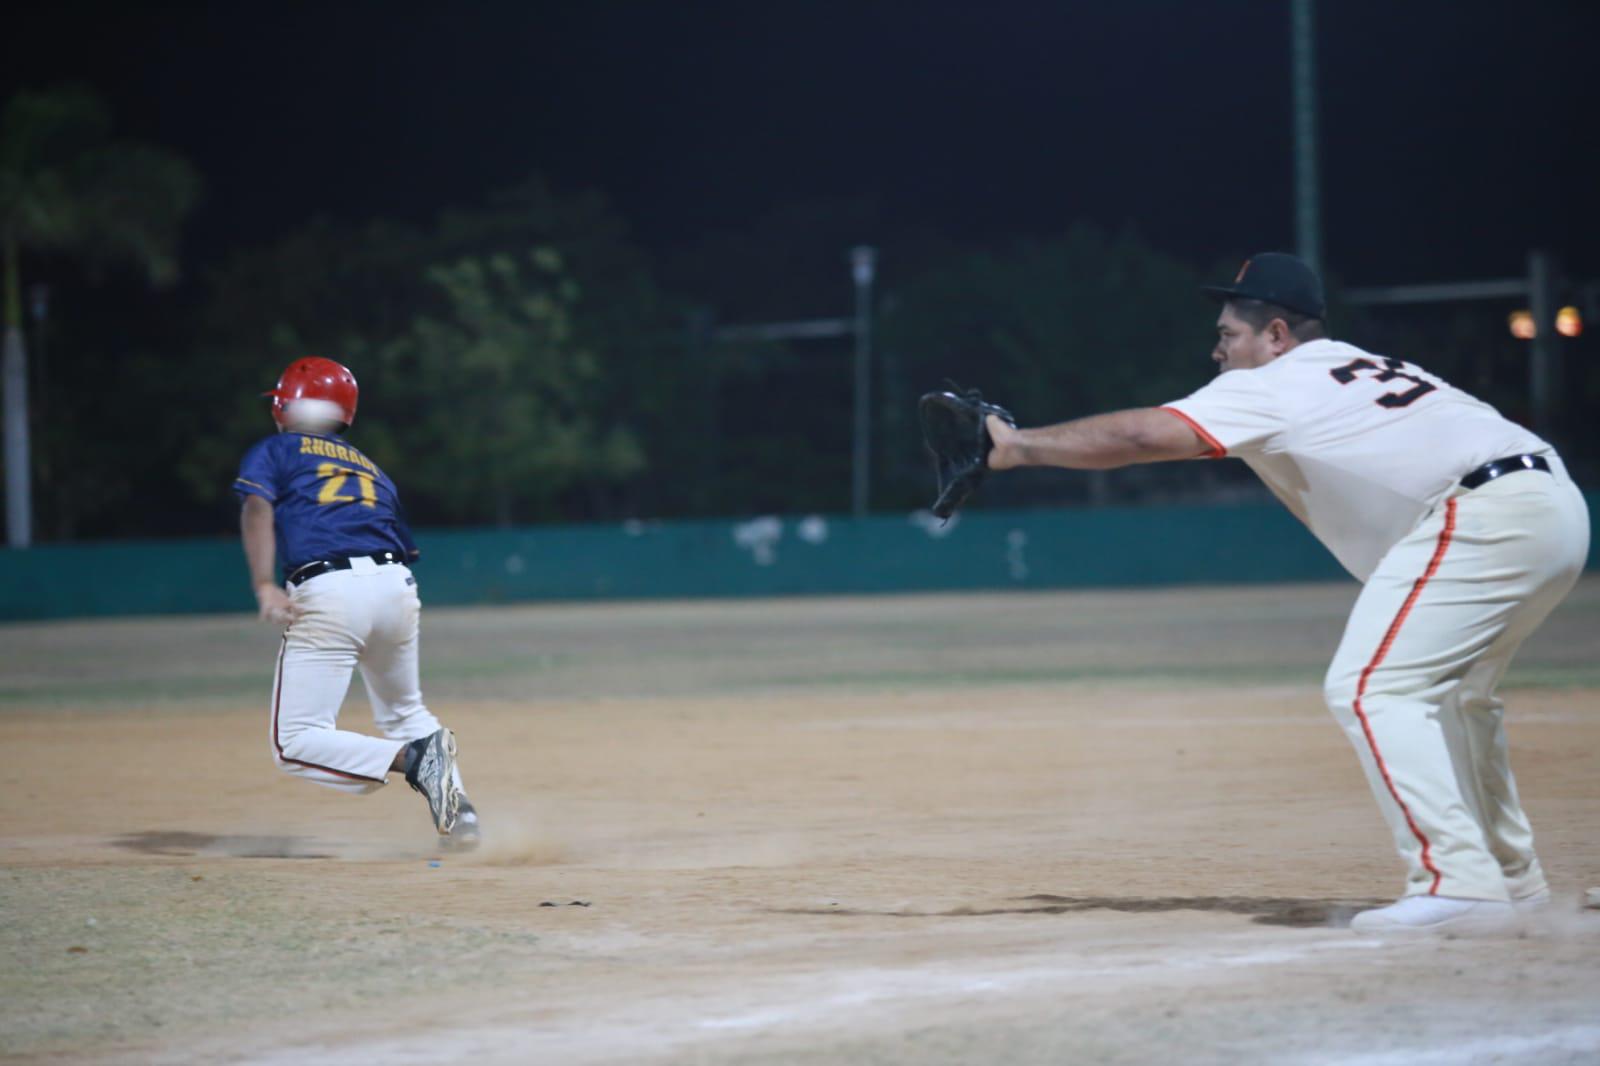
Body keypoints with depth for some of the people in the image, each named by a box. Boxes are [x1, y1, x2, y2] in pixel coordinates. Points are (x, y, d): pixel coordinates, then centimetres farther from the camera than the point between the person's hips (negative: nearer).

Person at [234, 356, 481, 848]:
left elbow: (257, 508, -3)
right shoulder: (371, 467, 30)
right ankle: (459, 811, 11)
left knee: (296, 742, -4)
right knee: (404, 712, 28)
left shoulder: (272, 452, 17)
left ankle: (412, 758, -23)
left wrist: (264, 587, -14)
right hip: (397, 587, 5)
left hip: (327, 590, -5)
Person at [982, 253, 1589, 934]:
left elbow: (1138, 436, -5)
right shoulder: (1355, 368, 26)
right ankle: (1509, 876, 31)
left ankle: (1458, 884, -18)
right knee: (1449, 692, 26)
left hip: (1488, 513, -10)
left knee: (1369, 689, -10)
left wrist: (1020, 446, 3)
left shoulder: (1274, 387, 1)